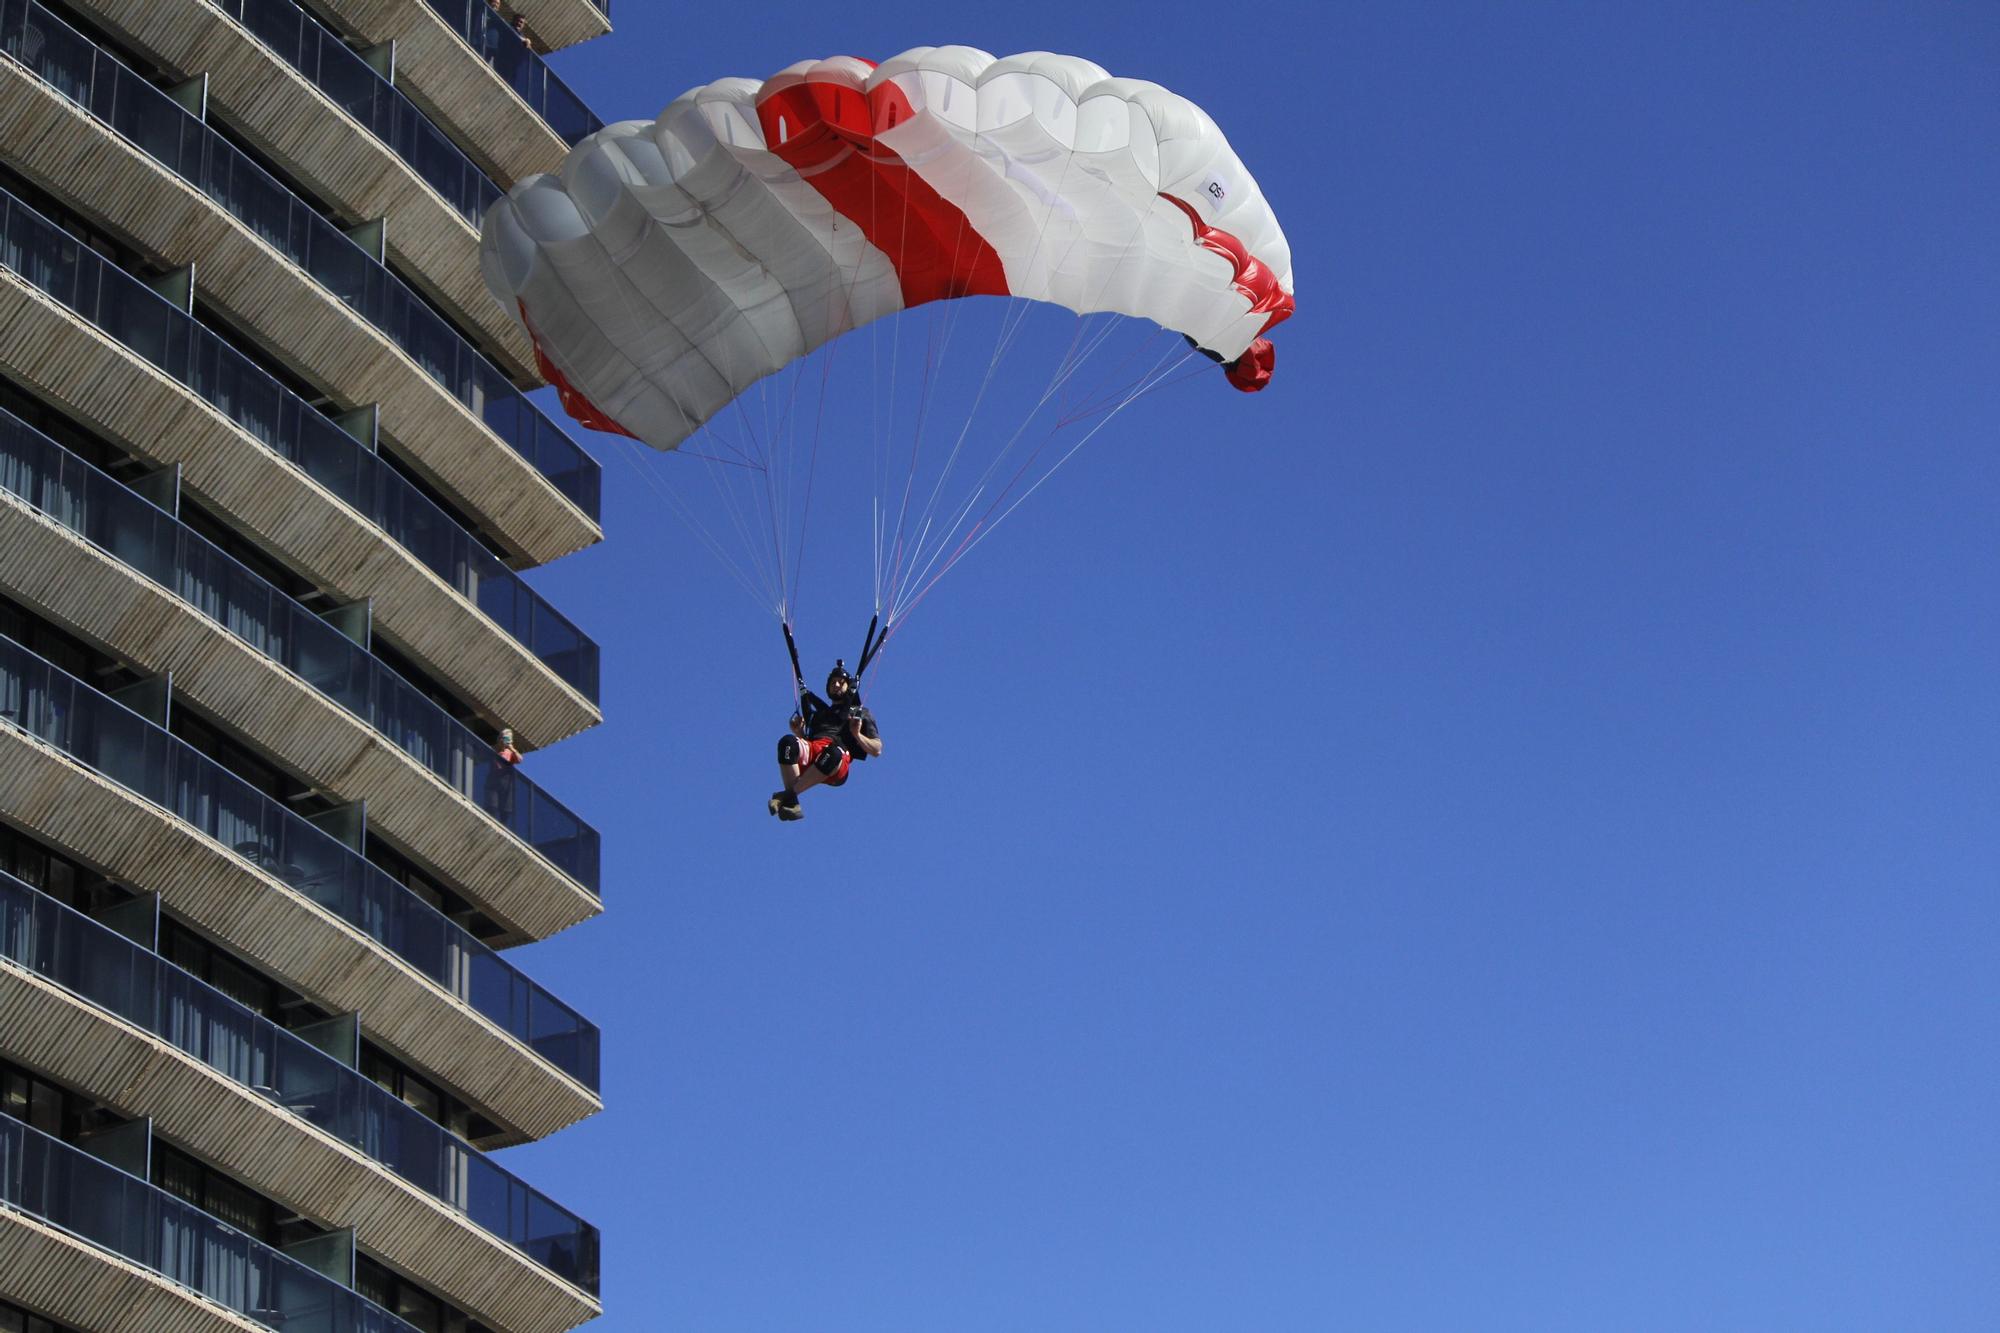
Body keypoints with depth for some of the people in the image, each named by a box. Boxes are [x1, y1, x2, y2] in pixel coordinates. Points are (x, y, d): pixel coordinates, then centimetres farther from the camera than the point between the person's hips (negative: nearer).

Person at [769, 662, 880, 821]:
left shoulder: (861, 714, 28)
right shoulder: (819, 713, 39)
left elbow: (876, 750, 17)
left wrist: (857, 734, 1)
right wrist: (798, 731, 15)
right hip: (811, 751, 3)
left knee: (833, 752, -43)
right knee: (788, 742, -33)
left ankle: (788, 795, -43)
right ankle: (792, 804, -42)